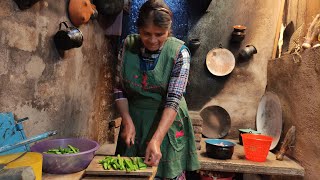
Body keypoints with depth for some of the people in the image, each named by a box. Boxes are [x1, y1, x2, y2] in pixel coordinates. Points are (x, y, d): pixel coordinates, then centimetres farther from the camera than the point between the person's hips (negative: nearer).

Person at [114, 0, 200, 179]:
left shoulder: (179, 52, -14)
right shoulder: (128, 46, -5)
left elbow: (174, 99, -20)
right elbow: (120, 89, 0)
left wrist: (156, 140, -28)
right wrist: (127, 121, -12)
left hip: (167, 122, -2)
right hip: (134, 121, 3)